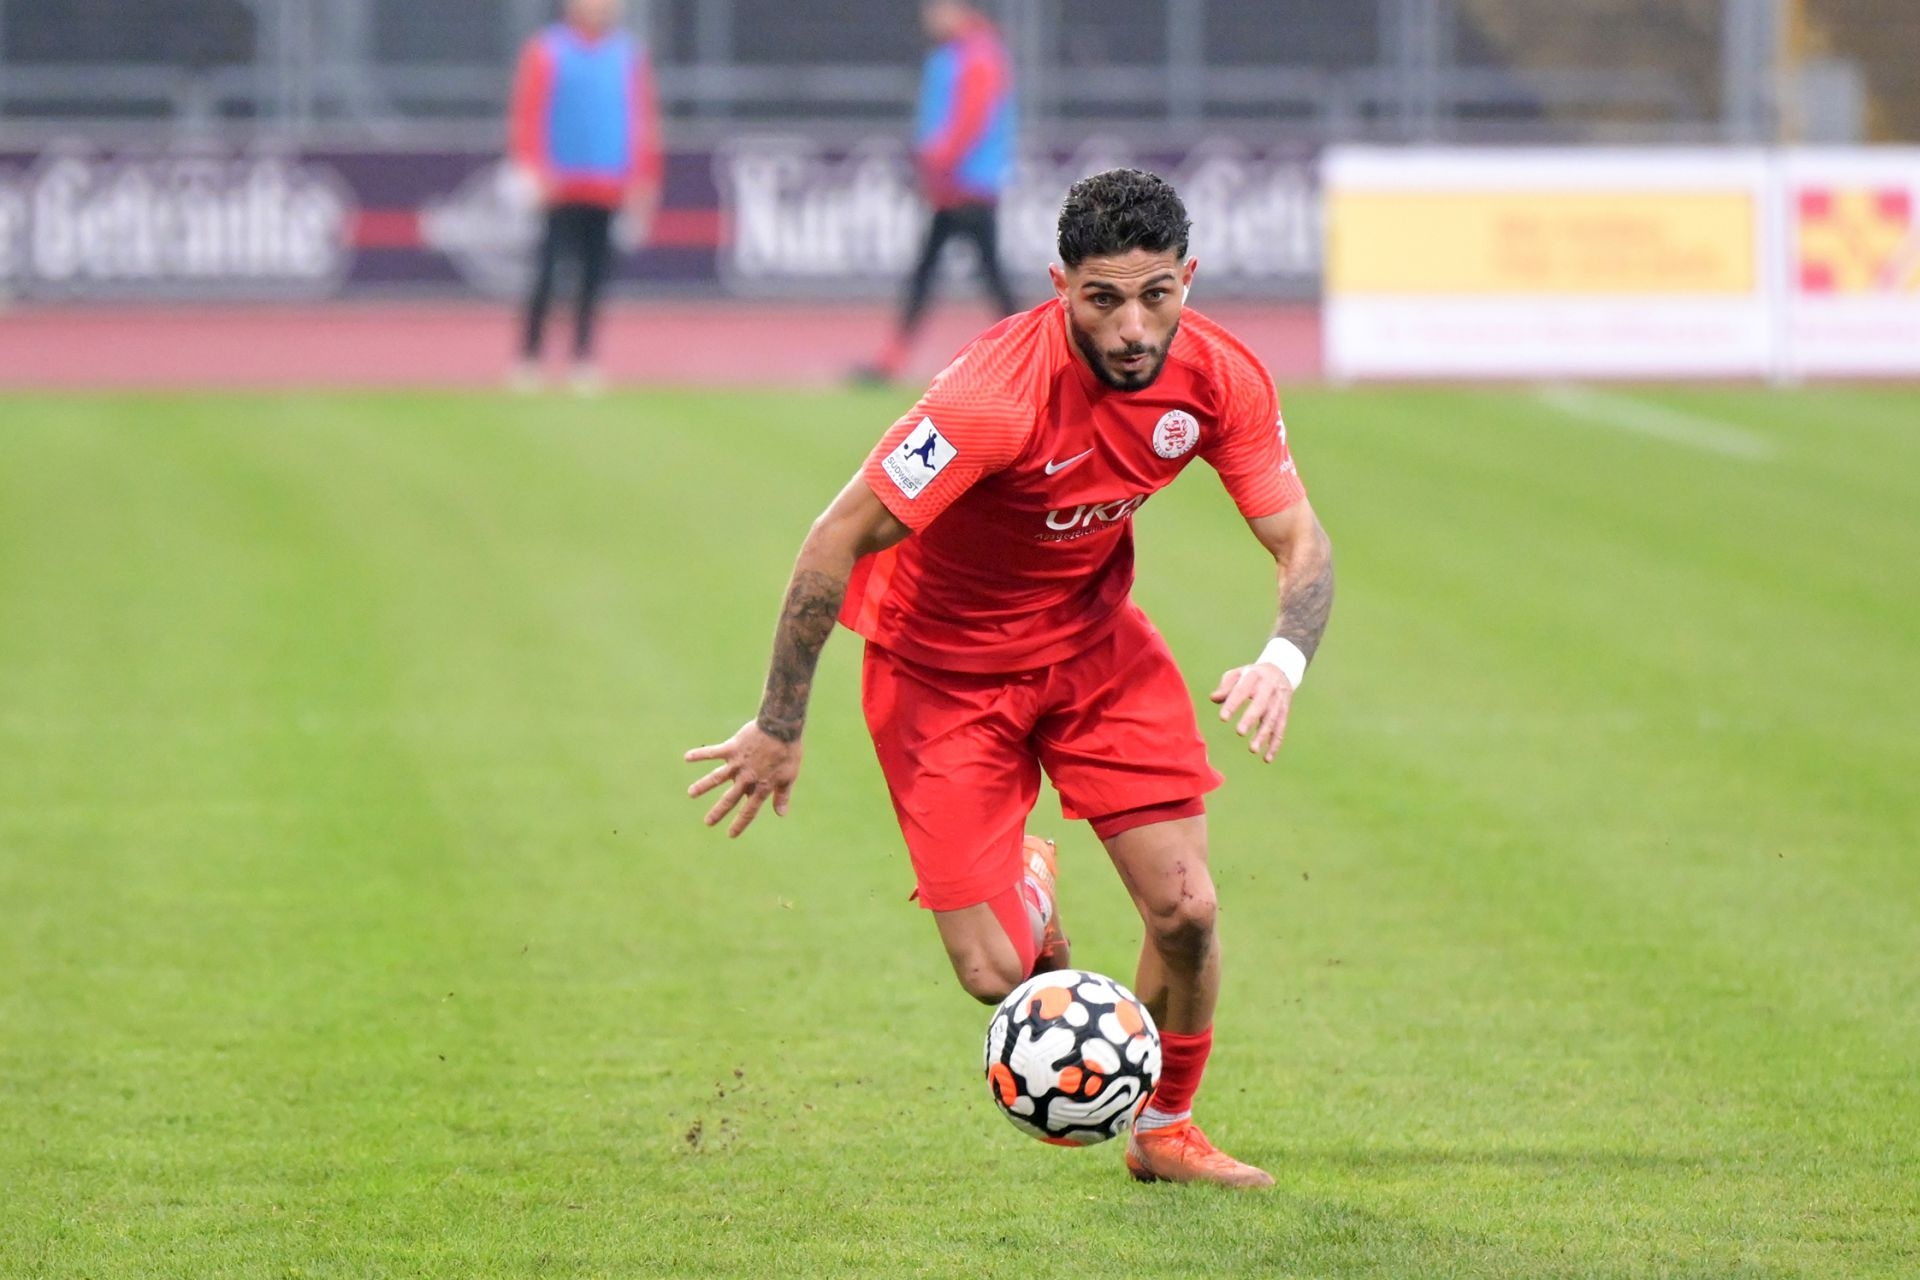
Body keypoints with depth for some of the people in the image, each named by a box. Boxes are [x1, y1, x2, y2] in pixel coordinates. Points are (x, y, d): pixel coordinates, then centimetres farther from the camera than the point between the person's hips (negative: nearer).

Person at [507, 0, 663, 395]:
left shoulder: (628, 55, 10)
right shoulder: (546, 52, 0)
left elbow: (644, 119, 11)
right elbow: (526, 115, -3)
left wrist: (644, 180, 4)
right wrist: (532, 170, -13)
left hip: (610, 191, 3)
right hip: (562, 187, -3)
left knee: (595, 273, 2)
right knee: (548, 272, -6)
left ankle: (583, 359, 8)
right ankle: (528, 359, -1)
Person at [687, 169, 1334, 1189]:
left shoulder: (1218, 379, -17)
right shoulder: (997, 395, -34)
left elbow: (1301, 544, -8)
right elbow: (837, 539, -26)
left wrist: (1282, 663, -30)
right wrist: (780, 729, -21)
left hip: (1094, 636, 4)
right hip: (943, 663, -4)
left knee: (1185, 910, -7)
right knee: (995, 974, -10)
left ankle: (1163, 1130, 22)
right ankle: (1027, 899, 30)